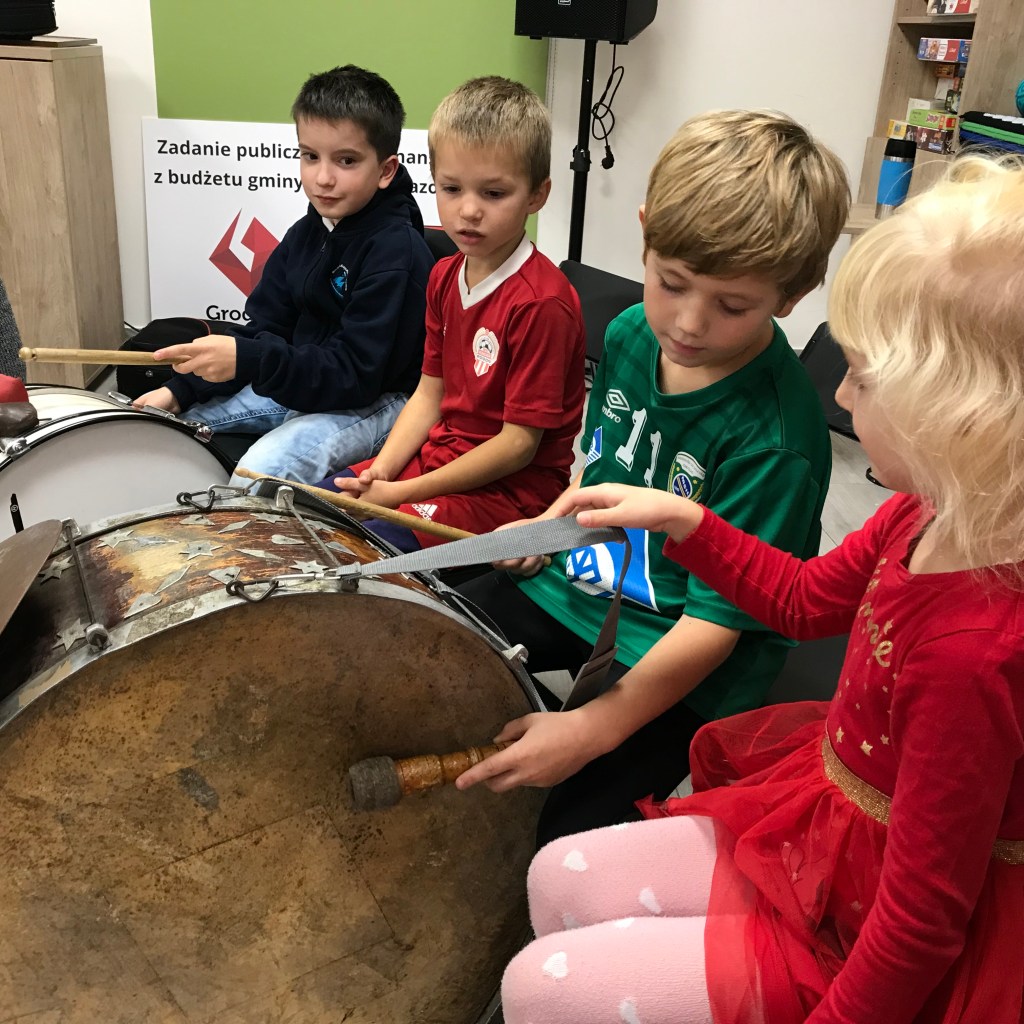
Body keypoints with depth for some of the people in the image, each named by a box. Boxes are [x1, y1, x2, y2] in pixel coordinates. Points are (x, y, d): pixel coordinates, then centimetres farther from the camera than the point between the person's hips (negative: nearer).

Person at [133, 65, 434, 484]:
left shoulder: (396, 253, -22)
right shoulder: (307, 232, 4)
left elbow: (356, 374, -26)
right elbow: (265, 327, 7)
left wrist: (247, 360, -36)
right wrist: (180, 390, -3)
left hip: (372, 401, -8)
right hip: (295, 384, 9)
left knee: (264, 467, -32)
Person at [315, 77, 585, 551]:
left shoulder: (542, 302, -22)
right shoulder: (446, 276, 5)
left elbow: (519, 443, -20)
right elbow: (430, 393, 9)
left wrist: (403, 492, -18)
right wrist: (379, 472, -7)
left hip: (512, 488, -8)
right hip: (439, 454, 8)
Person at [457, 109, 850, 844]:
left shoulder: (775, 440, -28)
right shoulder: (628, 334, -6)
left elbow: (716, 621, -26)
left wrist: (595, 728, -29)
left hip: (683, 669, -6)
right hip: (583, 580, 7)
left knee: (565, 840, -19)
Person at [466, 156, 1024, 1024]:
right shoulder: (926, 515, -8)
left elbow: (924, 919, -26)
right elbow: (804, 600, 9)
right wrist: (679, 519, 1)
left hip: (852, 947, -8)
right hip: (813, 823, 8)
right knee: (561, 880, 11)